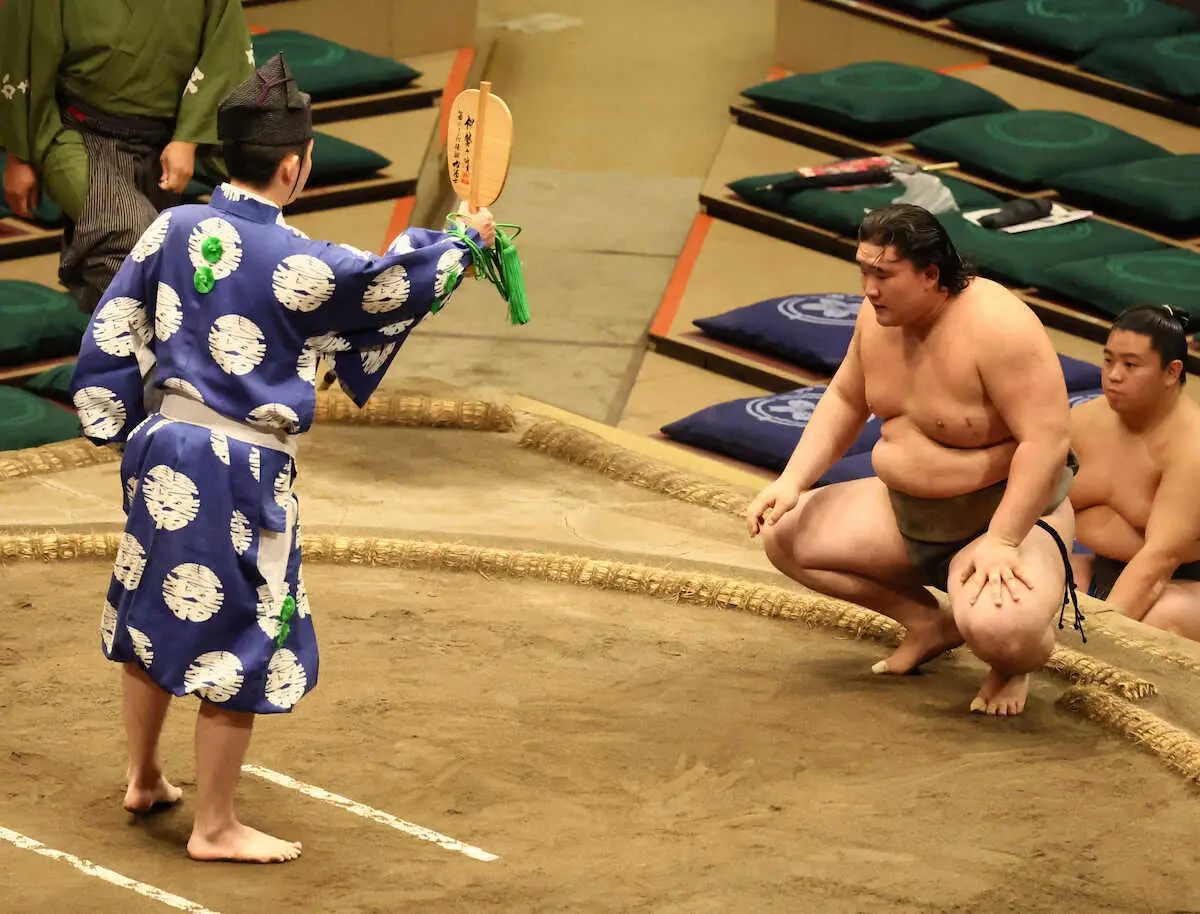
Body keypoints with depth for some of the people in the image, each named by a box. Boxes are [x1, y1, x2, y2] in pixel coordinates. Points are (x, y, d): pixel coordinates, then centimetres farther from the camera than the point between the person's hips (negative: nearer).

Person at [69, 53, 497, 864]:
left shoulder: (173, 229, -2)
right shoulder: (296, 265, -18)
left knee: (154, 616, 22)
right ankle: (215, 828, 11)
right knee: (241, 648, 4)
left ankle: (144, 779, 41)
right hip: (242, 469, -7)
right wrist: (465, 240, 15)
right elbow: (397, 284, -3)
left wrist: (119, 426, 17)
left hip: (165, 446, 7)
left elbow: (114, 336, 5)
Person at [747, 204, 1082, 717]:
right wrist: (792, 482, 0)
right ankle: (926, 622, 13)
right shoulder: (879, 316, -3)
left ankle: (1018, 662, 4)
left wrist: (1001, 542, -33)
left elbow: (1048, 440, -29)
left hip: (1009, 513, -8)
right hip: (905, 511, 8)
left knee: (995, 629, -37)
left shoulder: (996, 327, -27)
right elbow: (845, 400, 12)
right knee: (784, 535, 2)